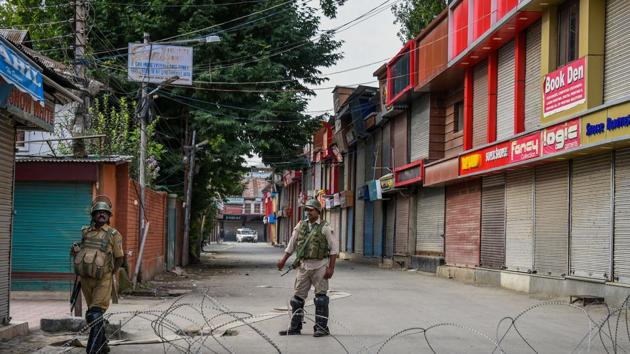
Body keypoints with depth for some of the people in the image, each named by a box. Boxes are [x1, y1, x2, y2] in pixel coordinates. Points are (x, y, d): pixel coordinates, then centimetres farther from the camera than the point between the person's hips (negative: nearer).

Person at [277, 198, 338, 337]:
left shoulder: (324, 227, -5)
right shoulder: (301, 225, 8)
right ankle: (295, 328, 14)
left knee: (321, 297, -1)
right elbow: (292, 244, 15)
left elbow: (334, 248, -7)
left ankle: (322, 328, 6)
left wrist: (331, 267, -12)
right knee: (298, 297, 6)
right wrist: (283, 260, 9)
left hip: (320, 266, -5)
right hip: (304, 266, 5)